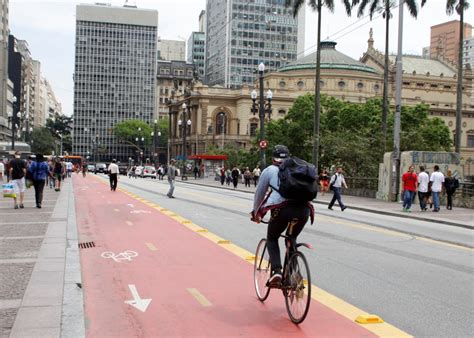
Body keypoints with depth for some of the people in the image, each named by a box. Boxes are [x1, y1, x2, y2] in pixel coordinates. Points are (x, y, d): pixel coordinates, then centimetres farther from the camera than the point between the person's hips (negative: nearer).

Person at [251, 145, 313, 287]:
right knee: (292, 239, 28)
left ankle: (276, 271, 1)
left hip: (282, 208, -3)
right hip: (304, 208, 3)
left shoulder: (269, 170, 20)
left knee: (272, 239, 21)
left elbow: (259, 193, 27)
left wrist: (256, 213, 42)